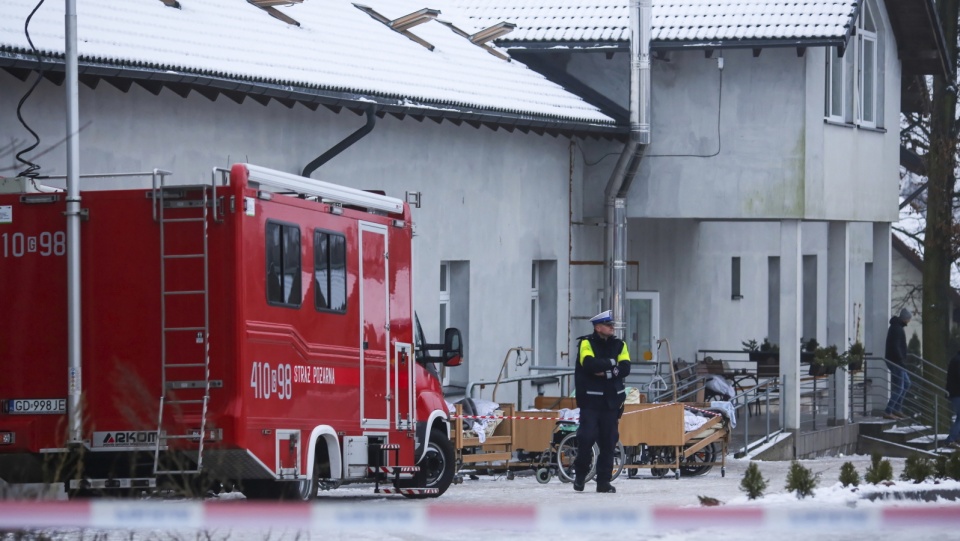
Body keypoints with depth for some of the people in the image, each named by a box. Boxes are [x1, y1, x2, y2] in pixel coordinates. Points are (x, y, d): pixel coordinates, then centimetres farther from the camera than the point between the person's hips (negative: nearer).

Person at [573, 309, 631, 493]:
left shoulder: (619, 345, 9)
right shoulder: (586, 344, -3)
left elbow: (625, 368, -3)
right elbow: (589, 364, -20)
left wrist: (607, 372, -16)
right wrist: (611, 363, -10)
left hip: (611, 401, 4)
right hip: (590, 400, -4)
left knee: (608, 442, 2)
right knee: (586, 438, -8)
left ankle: (604, 481, 7)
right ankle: (580, 475, 12)